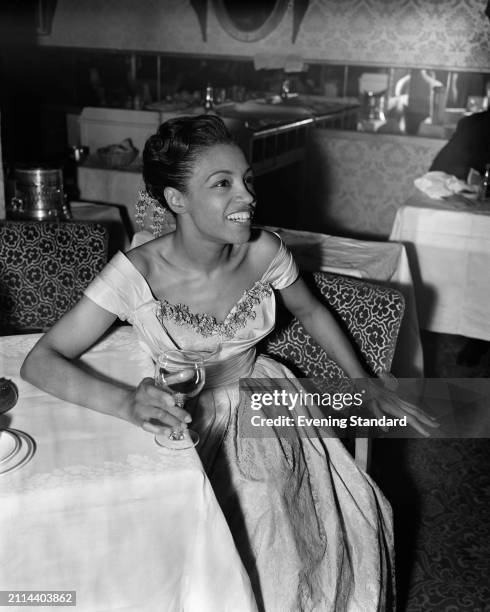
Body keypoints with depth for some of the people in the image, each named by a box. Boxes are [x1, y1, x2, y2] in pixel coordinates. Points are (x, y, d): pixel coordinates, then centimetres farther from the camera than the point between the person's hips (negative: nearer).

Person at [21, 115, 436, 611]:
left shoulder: (264, 252, -12)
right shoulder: (138, 274, -24)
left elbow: (311, 313, 8)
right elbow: (40, 361, -24)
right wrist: (127, 403, -41)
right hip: (188, 422, -4)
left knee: (359, 520, -2)